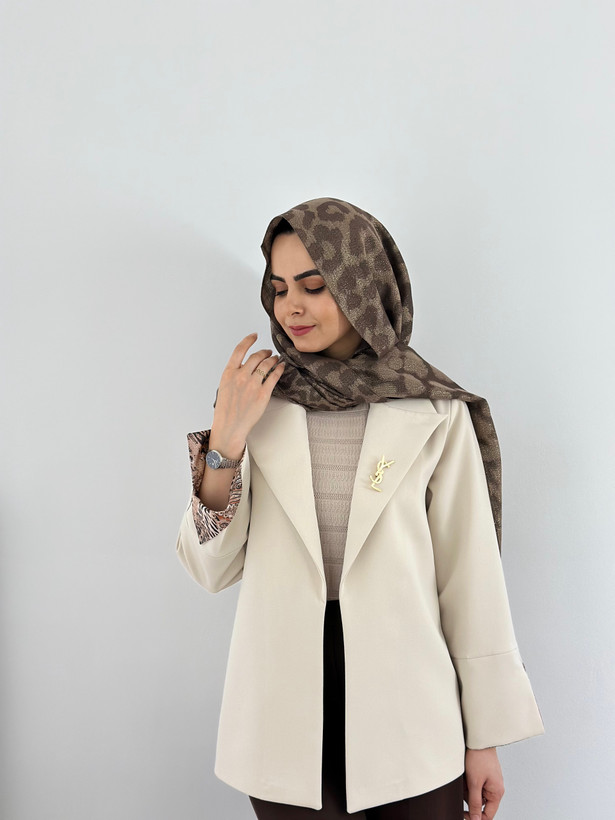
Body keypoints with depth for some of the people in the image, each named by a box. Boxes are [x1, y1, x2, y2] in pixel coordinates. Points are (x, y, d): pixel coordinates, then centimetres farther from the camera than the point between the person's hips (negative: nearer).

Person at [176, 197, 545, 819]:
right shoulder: (254, 401, 0)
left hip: (408, 712, -1)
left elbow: (470, 574, -2)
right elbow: (212, 570, 0)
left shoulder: (438, 415, -5)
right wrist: (225, 442, -14)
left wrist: (486, 736, 1)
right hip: (284, 711, 1)